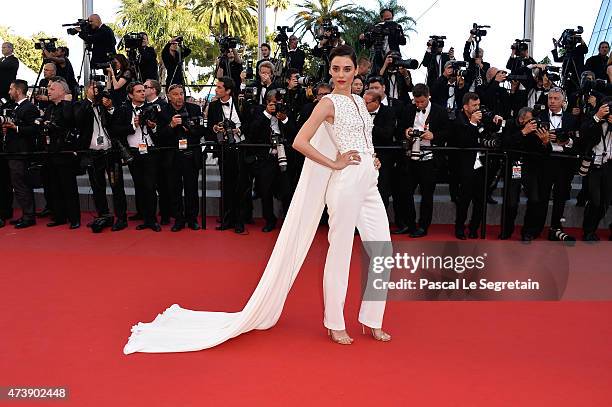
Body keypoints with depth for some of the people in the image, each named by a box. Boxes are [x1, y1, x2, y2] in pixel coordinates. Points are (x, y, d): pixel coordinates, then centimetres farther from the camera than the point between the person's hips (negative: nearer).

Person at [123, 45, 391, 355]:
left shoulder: (359, 101, 17)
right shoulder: (329, 103, -6)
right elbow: (299, 142, -17)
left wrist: (371, 160, 12)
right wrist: (334, 164, -13)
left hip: (368, 183, 7)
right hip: (346, 182, -7)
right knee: (340, 253, 0)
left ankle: (372, 321, 20)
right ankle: (335, 324, 15)